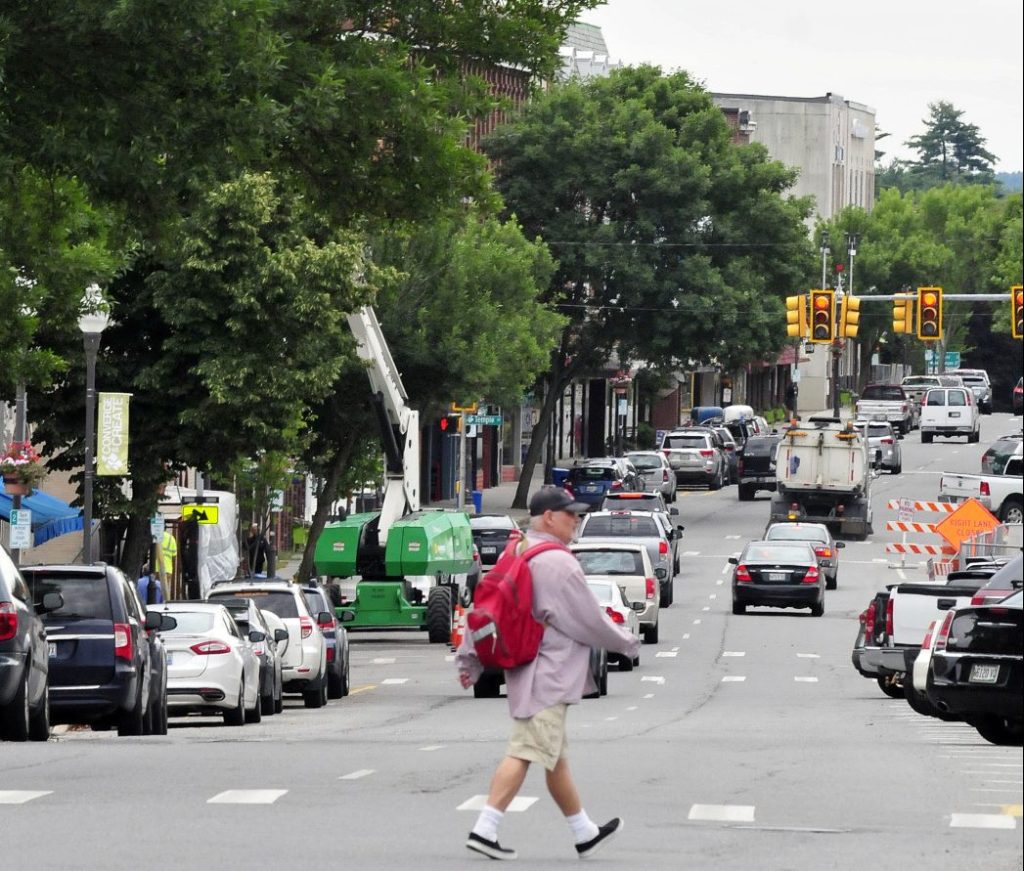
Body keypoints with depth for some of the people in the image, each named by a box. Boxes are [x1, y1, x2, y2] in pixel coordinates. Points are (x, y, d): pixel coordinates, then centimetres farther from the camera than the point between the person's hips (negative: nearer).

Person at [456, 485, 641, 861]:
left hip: (525, 669, 10)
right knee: (527, 752, -12)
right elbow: (590, 621, -13)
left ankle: (585, 833, 27)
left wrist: (469, 660, 19)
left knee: (556, 757, 16)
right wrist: (628, 644, 2)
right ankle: (484, 830, -18)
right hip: (547, 675, -10)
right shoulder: (558, 563, -17)